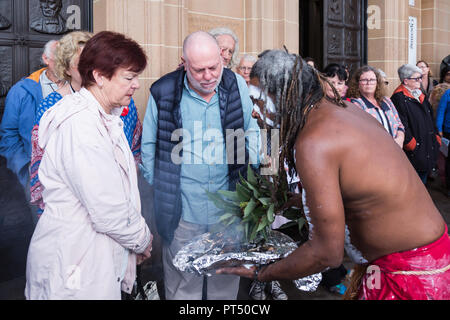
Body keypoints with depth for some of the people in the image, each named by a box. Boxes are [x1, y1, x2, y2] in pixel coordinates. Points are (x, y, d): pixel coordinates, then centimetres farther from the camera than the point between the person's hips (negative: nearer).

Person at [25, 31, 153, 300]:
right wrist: (143, 239, -7)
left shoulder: (106, 117, 8)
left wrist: (139, 234, 4)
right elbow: (108, 212, -24)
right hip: (75, 266, -9)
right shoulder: (80, 126, -24)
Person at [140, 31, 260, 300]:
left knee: (226, 284, 18)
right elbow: (149, 146, 4)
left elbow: (252, 131, 10)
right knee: (183, 288, 13)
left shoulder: (237, 85, -2)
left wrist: (250, 171, 1)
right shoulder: (164, 93, -7)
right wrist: (162, 188, 0)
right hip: (181, 214, -2)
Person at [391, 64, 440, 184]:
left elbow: (430, 119, 20)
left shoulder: (421, 95, 15)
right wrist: (411, 143, -20)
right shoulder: (399, 98, -15)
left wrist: (436, 137, 13)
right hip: (413, 152, -9)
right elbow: (401, 125, -21)